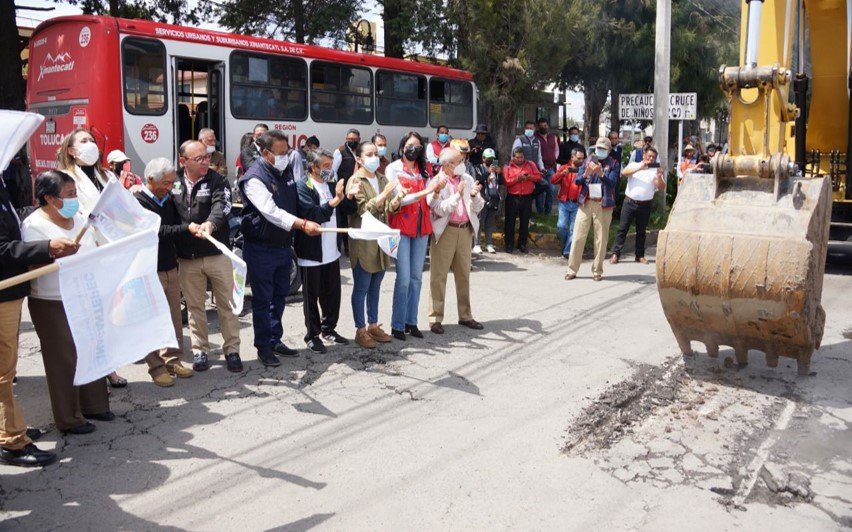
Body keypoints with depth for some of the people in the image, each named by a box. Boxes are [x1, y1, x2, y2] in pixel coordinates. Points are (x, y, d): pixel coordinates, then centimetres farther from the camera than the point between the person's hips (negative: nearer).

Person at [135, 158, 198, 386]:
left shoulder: (168, 199, 10)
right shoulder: (138, 203, -12)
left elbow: (177, 225, 14)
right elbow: (158, 231, -20)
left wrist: (193, 229, -5)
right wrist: (186, 228, -26)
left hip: (171, 268, 7)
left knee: (174, 318, 10)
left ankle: (172, 360, 22)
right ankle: (156, 367, 9)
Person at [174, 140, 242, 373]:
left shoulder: (217, 181, -4)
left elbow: (221, 205, -23)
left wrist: (211, 223, -42)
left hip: (217, 254, -2)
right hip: (187, 258, 2)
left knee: (226, 304, 5)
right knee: (195, 306, 11)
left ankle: (232, 350, 16)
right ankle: (200, 351, 24)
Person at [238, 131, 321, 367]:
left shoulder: (286, 172, 7)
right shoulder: (254, 179, -19)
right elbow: (271, 212, -31)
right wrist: (303, 224, -38)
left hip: (284, 246, 8)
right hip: (261, 249, -8)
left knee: (280, 295, 17)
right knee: (262, 300, 3)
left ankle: (275, 340, 30)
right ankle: (263, 347, 14)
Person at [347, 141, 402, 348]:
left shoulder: (382, 179, 11)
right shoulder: (355, 181, -8)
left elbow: (388, 209, 10)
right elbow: (364, 209, -16)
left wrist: (397, 199, -11)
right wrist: (384, 194, -24)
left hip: (381, 240, 6)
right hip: (363, 242, -6)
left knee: (375, 286, 15)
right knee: (361, 288, 2)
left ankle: (373, 325, 26)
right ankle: (360, 330, 10)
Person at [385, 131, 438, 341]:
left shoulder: (425, 169, 12)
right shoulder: (393, 168, -1)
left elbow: (429, 200, 8)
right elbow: (398, 199, -11)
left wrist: (436, 191, -11)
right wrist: (425, 191, -19)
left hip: (421, 227, 5)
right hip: (401, 227, -5)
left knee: (416, 277, 8)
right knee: (404, 278, -8)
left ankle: (411, 322, 16)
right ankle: (397, 325, 1)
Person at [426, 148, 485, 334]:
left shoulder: (467, 179, 6)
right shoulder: (436, 182, -6)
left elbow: (478, 208, 5)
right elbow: (440, 209, -16)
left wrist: (474, 196, -15)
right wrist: (458, 194, -24)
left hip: (465, 230, 5)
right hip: (445, 231, -4)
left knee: (464, 275, 12)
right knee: (438, 276, -1)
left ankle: (465, 315, 23)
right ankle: (435, 318, 6)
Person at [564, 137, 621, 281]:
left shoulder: (614, 164, 3)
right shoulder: (589, 160, 9)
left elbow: (612, 183, -11)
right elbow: (577, 180, 3)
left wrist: (600, 173, -26)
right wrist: (586, 174, -17)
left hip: (603, 205, -2)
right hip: (586, 203, 2)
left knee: (601, 238, 2)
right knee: (578, 236, -1)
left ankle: (597, 271, 11)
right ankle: (572, 270, 3)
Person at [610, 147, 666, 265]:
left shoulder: (655, 170, 8)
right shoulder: (634, 165, 8)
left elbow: (662, 188, -1)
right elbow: (624, 172, -13)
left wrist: (659, 176, -20)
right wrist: (640, 167, -21)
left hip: (645, 204, 1)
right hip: (629, 202, -1)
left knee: (641, 231, 8)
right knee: (622, 228, -1)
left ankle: (640, 255, 16)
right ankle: (615, 254, 1)